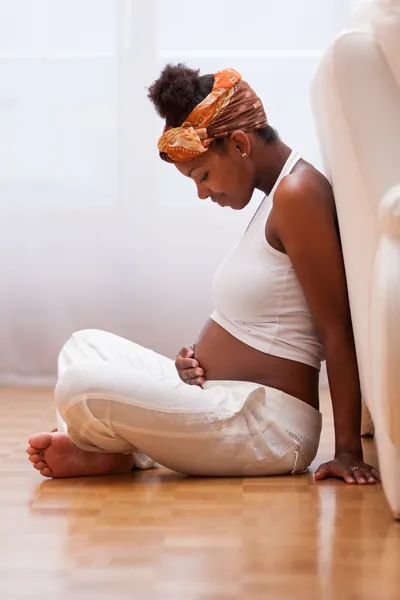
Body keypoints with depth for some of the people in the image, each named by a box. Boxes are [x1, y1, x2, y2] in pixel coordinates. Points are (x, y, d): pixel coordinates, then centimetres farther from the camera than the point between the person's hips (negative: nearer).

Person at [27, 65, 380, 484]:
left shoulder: (298, 194, -16)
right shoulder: (277, 196, 15)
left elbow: (338, 330, -19)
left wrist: (348, 450, -19)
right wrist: (198, 357, 1)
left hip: (268, 426, -11)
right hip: (220, 400, 11)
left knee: (81, 386, -26)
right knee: (87, 344, 20)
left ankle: (117, 454, 5)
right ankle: (96, 448, -4)